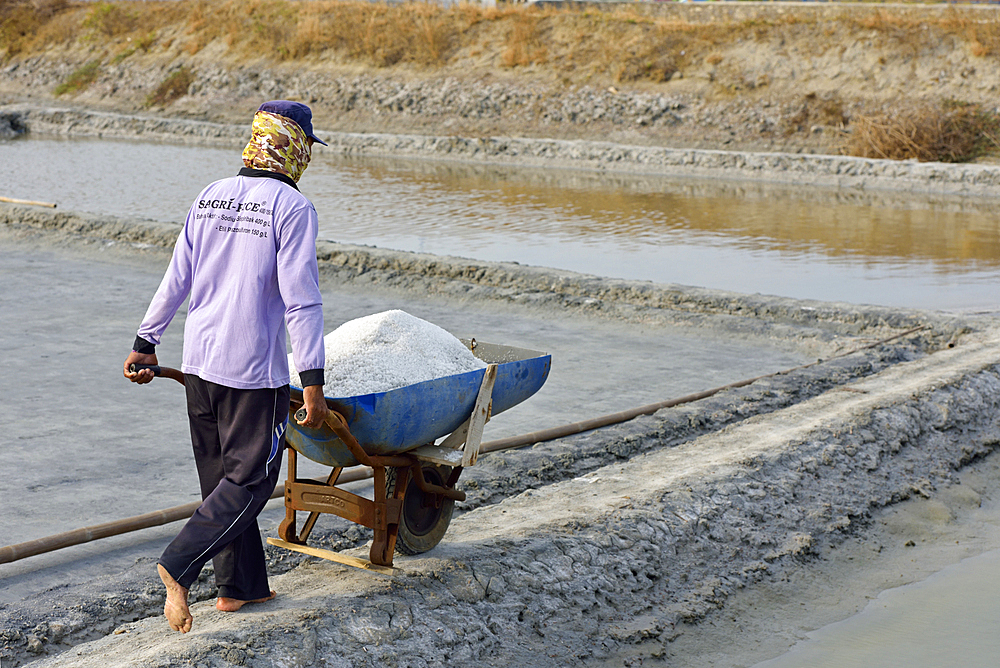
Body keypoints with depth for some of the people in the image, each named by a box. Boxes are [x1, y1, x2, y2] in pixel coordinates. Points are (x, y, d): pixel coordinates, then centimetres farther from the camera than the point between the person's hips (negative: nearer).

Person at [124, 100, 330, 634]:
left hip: (199, 361, 7)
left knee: (221, 474, 14)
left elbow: (176, 279, 11)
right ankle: (179, 565, -10)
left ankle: (240, 585, 21)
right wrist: (313, 383, -15)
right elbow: (301, 300, -16)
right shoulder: (293, 208, -11)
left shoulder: (209, 197, 8)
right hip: (254, 369, -7)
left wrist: (146, 342, 21)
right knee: (250, 479, 2)